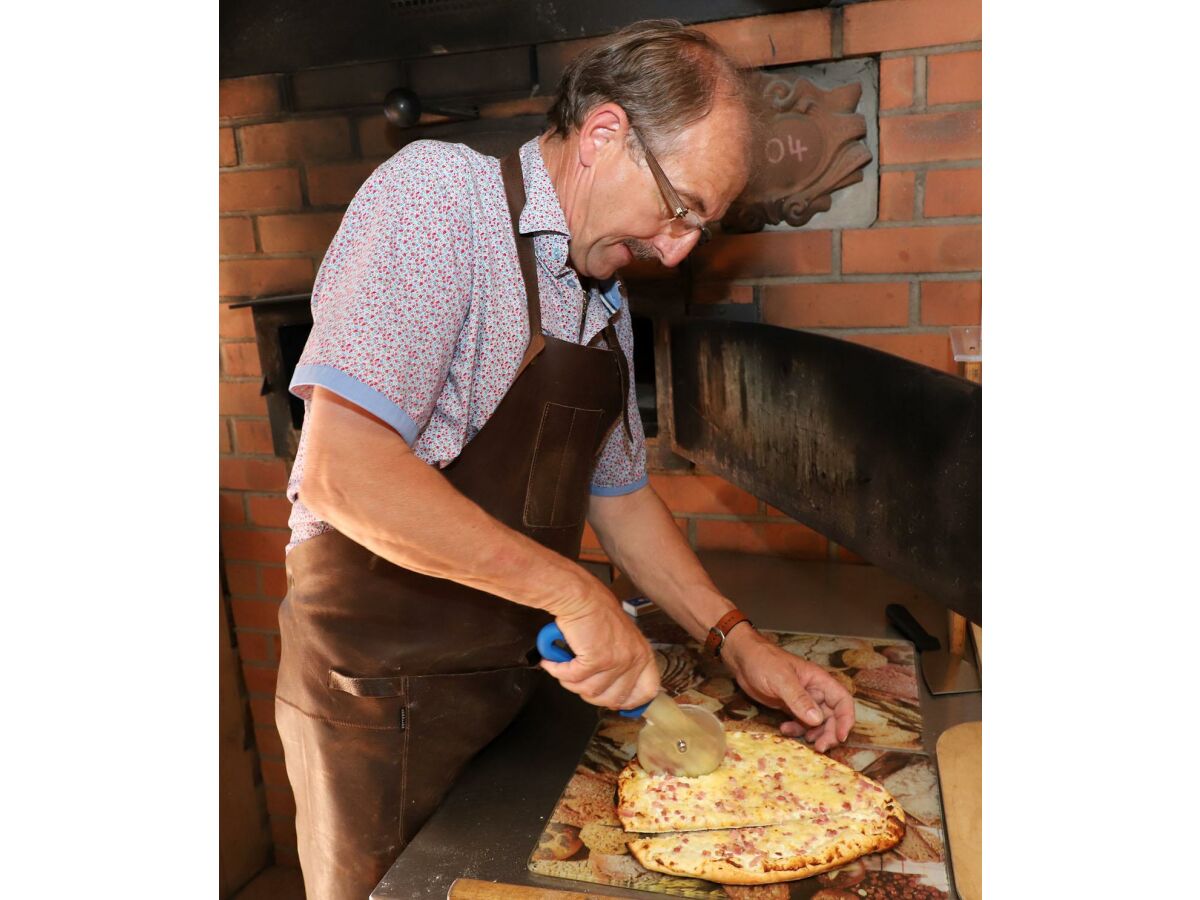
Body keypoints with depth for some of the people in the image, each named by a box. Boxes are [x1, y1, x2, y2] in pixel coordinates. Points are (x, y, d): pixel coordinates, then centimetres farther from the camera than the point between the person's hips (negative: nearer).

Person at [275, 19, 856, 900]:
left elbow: (618, 491, 14)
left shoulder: (606, 299, 7)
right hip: (382, 697, -7)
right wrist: (576, 593, -24)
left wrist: (735, 638, 5)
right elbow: (341, 472, -28)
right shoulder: (437, 190, -17)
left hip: (516, 678, 7)